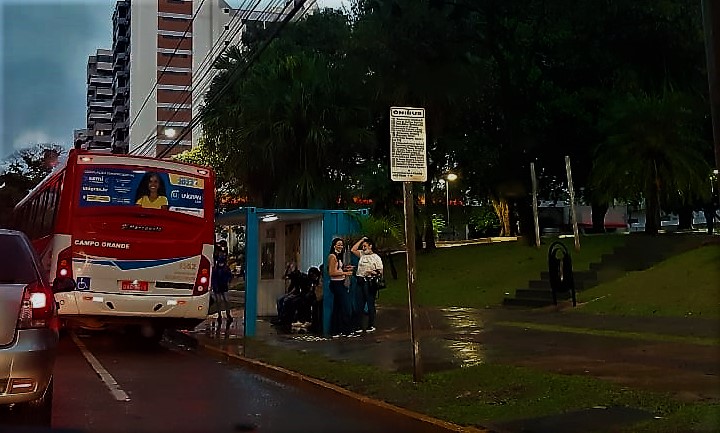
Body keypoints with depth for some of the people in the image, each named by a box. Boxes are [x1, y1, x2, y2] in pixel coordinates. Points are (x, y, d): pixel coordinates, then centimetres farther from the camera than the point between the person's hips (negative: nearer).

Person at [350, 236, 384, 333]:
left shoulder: (376, 257, 1)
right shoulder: (362, 254, 17)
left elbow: (380, 272, -3)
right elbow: (353, 250, 15)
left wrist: (372, 272, -22)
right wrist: (361, 240, 16)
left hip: (370, 282, -5)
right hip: (360, 281, 5)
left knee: (370, 304, -1)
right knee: (360, 304, 6)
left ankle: (371, 325, 5)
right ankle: (358, 325, 10)